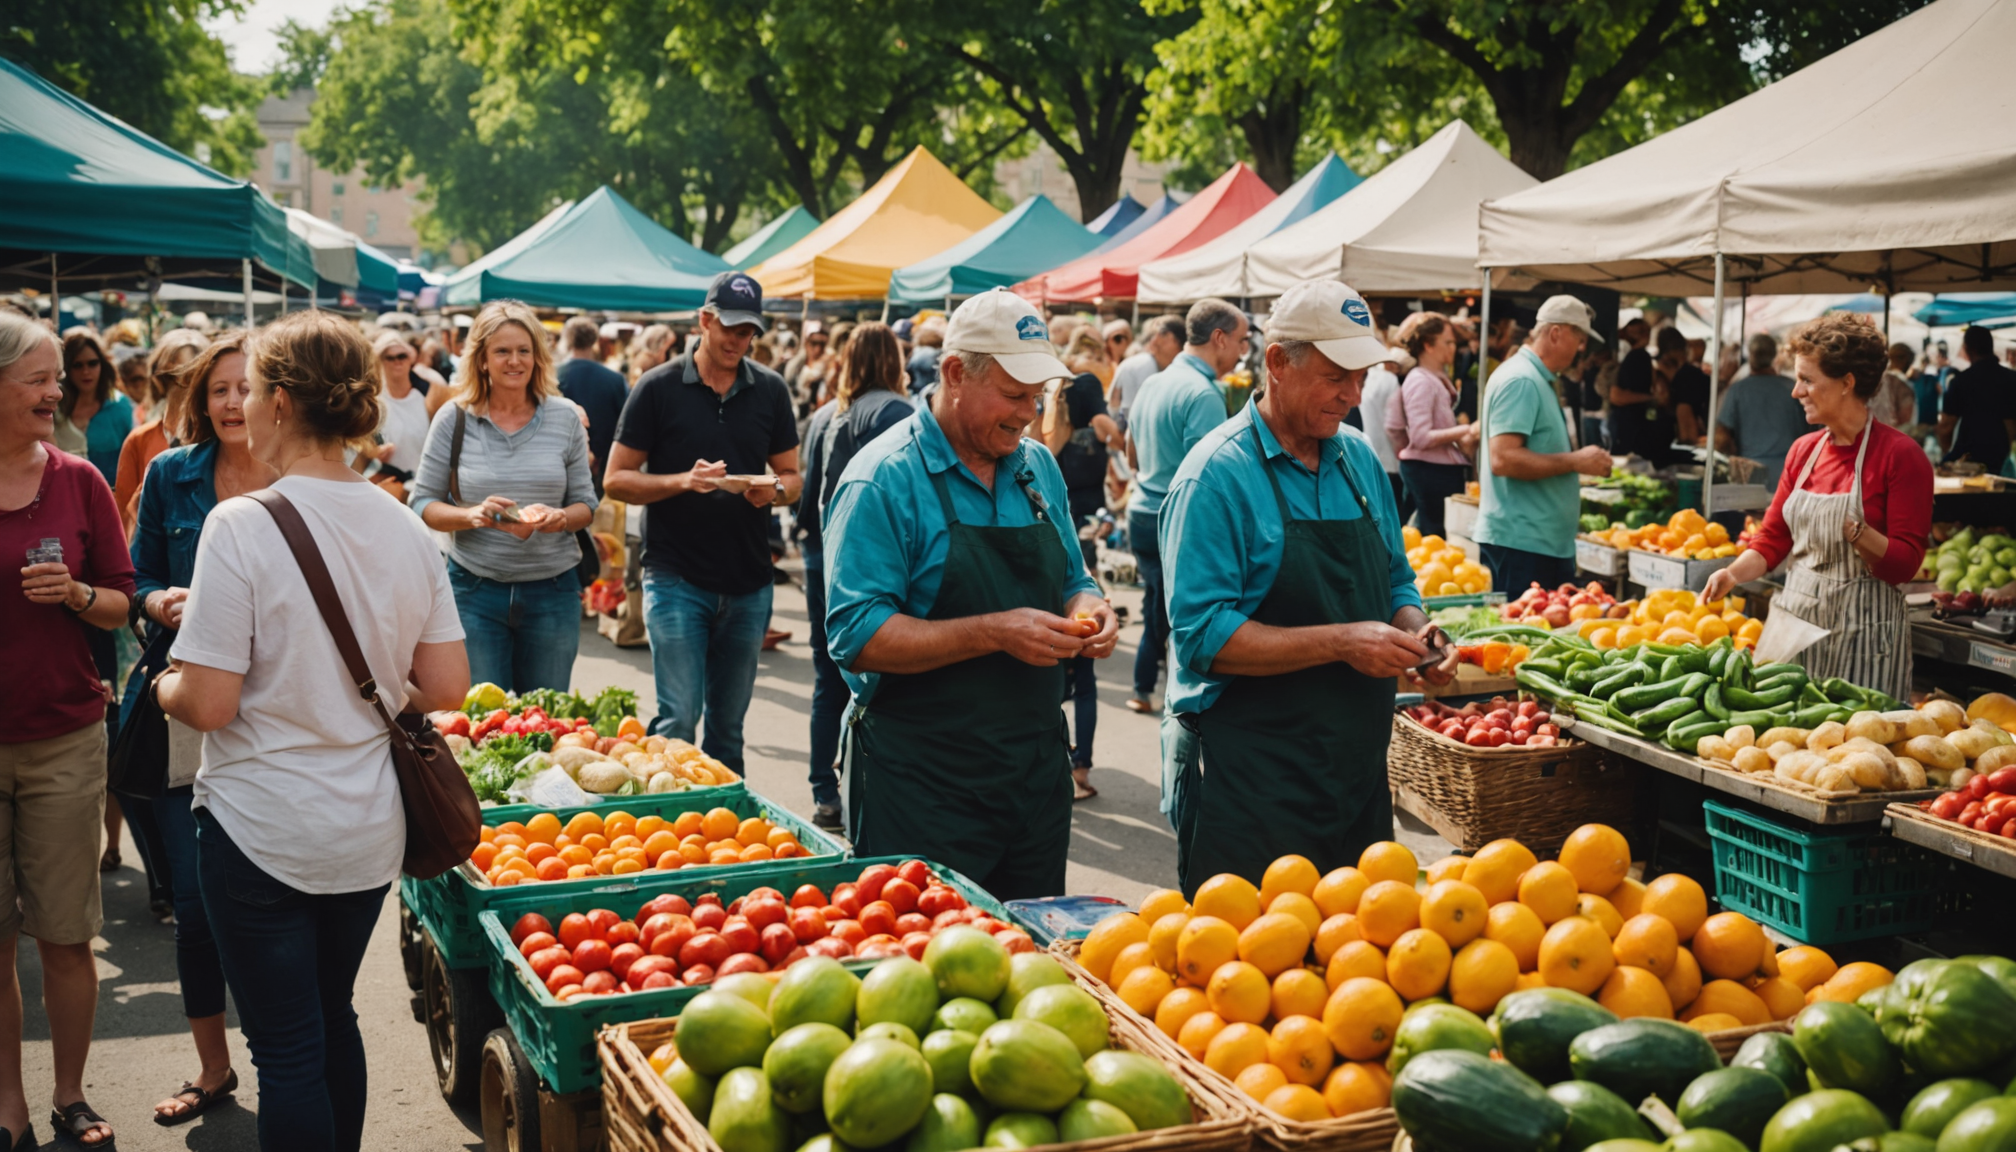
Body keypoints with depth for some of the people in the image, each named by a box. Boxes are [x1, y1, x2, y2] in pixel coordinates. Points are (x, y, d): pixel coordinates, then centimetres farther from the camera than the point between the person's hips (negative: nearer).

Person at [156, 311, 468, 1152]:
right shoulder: (407, 529, -2)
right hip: (370, 829, 6)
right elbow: (446, 689, 1)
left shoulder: (242, 525, -18)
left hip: (263, 830, -5)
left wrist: (165, 686, 3)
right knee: (333, 1020, 22)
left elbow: (207, 705, -19)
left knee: (287, 1048, 5)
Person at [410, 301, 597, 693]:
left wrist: (561, 517, -14)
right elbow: (422, 503, 1)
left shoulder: (565, 417, 5)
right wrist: (472, 515, -17)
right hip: (475, 590, -1)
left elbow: (585, 503, 8)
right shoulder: (454, 418, 0)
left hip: (552, 591, 1)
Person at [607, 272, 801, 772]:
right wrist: (684, 480, -18)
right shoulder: (659, 387, -3)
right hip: (677, 576, -3)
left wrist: (774, 489, -11)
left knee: (728, 722, 13)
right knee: (678, 718, -9)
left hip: (748, 582, 4)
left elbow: (792, 474, 13)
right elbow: (616, 479, -2)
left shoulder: (770, 390, 7)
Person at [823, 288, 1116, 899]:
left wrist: (1088, 609, -4)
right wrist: (995, 633, -25)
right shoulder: (885, 480, -12)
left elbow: (1071, 579, 20)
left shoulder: (1038, 468, 9)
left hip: (1038, 773, 7)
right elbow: (857, 637, -19)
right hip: (924, 790, -6)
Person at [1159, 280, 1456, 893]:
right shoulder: (1217, 474, -12)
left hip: (1359, 771, 7)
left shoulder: (1359, 459, 11)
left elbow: (1396, 583, 20)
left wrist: (1414, 630, -2)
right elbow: (1203, 635, -20)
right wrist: (1340, 643, -23)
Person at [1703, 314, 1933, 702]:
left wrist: (1853, 531, -28)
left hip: (1861, 633, -6)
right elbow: (1773, 537, 12)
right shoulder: (1803, 451, 11)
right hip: (1794, 618, 6)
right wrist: (1733, 574, -6)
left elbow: (1904, 564, -13)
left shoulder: (1900, 455, -9)